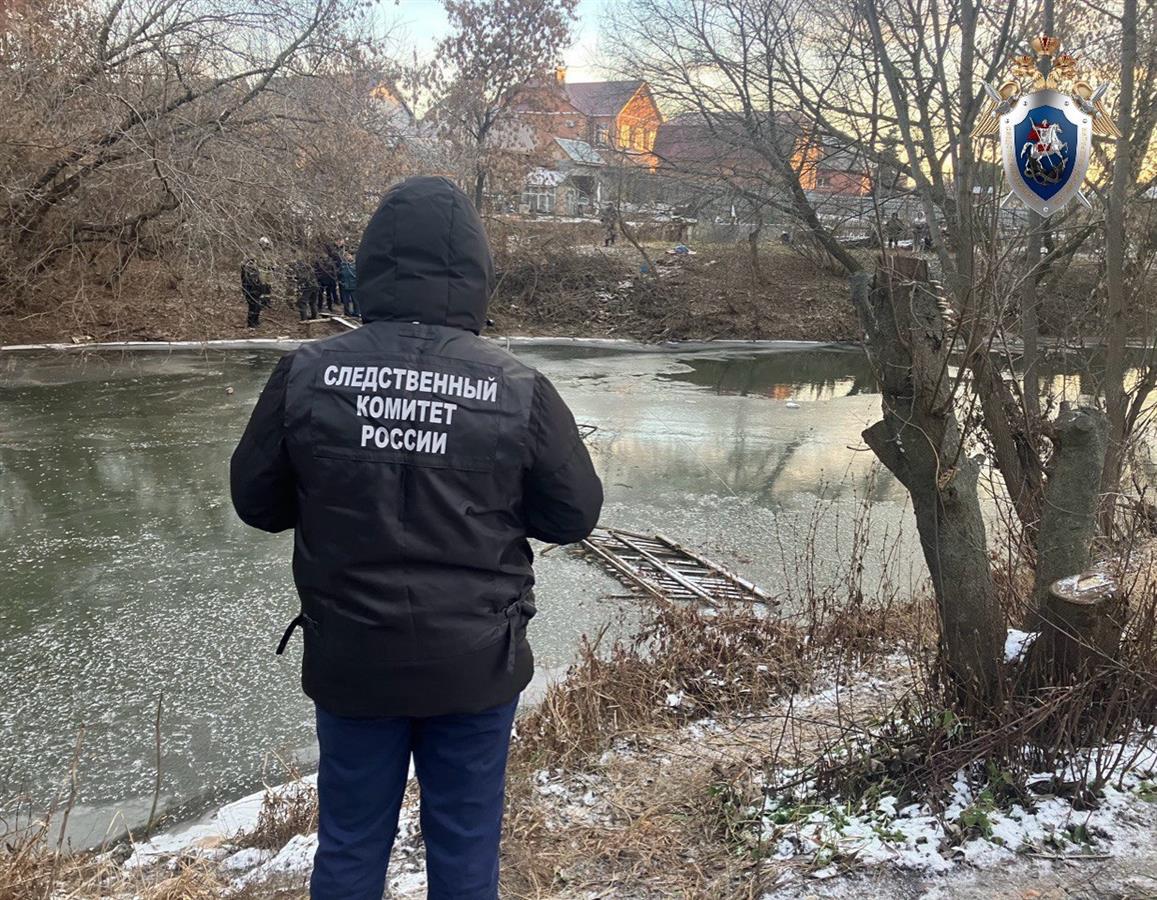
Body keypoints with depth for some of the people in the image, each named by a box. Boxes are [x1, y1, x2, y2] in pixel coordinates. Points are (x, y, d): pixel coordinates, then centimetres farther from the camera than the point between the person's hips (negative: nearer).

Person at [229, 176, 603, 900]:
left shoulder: (306, 374, -11)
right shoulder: (520, 390, -14)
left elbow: (256, 500, 1)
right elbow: (576, 514, -2)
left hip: (351, 662, 1)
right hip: (475, 668, -1)